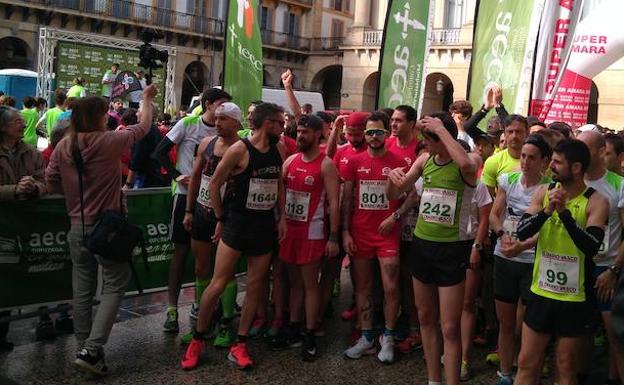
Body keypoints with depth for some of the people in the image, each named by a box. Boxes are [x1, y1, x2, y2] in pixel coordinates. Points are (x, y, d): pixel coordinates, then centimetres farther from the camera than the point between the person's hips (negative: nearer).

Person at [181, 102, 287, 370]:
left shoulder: (278, 151, 5)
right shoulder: (239, 150, -12)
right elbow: (214, 184, -7)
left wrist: (281, 217, 9)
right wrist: (221, 219, -3)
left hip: (265, 225, 5)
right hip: (237, 222, -5)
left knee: (255, 285, 6)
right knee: (219, 283, -5)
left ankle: (239, 345, 16)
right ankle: (197, 340, 12)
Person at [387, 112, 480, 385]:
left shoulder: (470, 161, -13)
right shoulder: (425, 160, 3)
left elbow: (466, 164, -40)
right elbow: (394, 195, 9)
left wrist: (442, 129, -30)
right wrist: (393, 175, -13)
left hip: (452, 249, -6)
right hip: (421, 244, 6)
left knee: (450, 327, -3)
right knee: (425, 317, 16)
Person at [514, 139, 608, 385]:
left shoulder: (596, 202, -11)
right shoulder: (543, 193, 0)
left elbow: (592, 247, -23)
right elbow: (522, 233, -8)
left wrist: (564, 212, -29)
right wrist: (547, 211, -23)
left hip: (575, 299, -3)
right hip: (541, 293, 3)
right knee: (526, 363, 10)